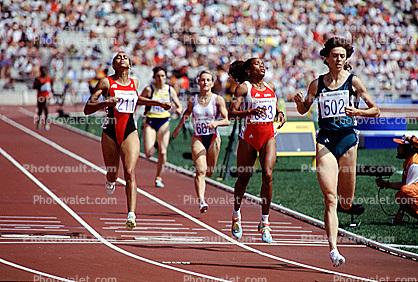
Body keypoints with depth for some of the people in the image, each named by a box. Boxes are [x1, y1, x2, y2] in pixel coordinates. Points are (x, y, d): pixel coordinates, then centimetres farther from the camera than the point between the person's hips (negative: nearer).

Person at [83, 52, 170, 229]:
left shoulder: (134, 83, 10)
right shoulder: (106, 82, -2)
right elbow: (87, 109, -6)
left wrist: (158, 103, 28)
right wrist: (104, 103, -24)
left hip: (130, 131, 1)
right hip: (110, 132, -1)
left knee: (130, 172, -15)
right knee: (112, 174, 8)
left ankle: (131, 214, -22)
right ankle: (110, 181, 48)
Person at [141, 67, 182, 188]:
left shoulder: (170, 90, 1)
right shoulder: (149, 89, -7)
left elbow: (178, 105, 10)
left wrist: (178, 110, -13)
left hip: (164, 122, 2)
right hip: (150, 122, -2)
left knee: (163, 152, -4)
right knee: (149, 153, -11)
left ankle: (158, 177, 10)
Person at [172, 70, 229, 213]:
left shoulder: (218, 100, -2)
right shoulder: (193, 100, 4)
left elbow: (227, 120, -7)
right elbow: (186, 114, 24)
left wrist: (216, 122, -25)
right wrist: (178, 128, 25)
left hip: (213, 138, 0)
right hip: (198, 138, 0)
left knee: (209, 172, 10)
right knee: (200, 171, -17)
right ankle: (201, 201, -27)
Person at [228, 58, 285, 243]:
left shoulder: (270, 88, 13)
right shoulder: (243, 87, -2)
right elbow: (232, 112, -11)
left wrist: (280, 115, 5)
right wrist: (250, 112, -25)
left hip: (268, 136, 3)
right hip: (248, 135, -3)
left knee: (268, 174, -13)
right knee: (243, 177, 7)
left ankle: (265, 223, -7)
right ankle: (236, 214, 32)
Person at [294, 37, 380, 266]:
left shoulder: (353, 82, 1)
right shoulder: (317, 84, 6)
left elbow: (375, 110, 4)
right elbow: (304, 110, 18)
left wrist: (357, 112, -15)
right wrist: (299, 102, -5)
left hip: (347, 138, 0)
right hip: (325, 140, 0)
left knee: (346, 203, 9)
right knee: (330, 199, -12)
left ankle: (346, 204, 48)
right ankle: (333, 249, -15)